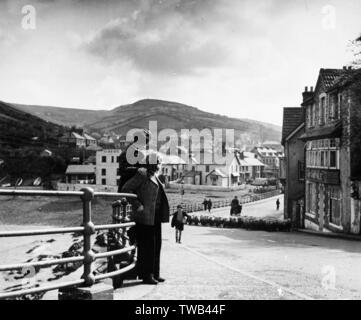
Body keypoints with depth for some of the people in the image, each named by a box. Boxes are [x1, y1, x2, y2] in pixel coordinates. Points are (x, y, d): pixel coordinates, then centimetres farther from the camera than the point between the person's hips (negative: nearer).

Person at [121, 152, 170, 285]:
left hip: (155, 216, 9)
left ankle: (154, 274, 22)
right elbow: (126, 189, -15)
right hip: (144, 216, -9)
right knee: (147, 245, -4)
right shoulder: (142, 174, -10)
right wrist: (137, 205, -18)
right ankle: (146, 275, 4)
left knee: (156, 245, 12)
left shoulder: (155, 177, 16)